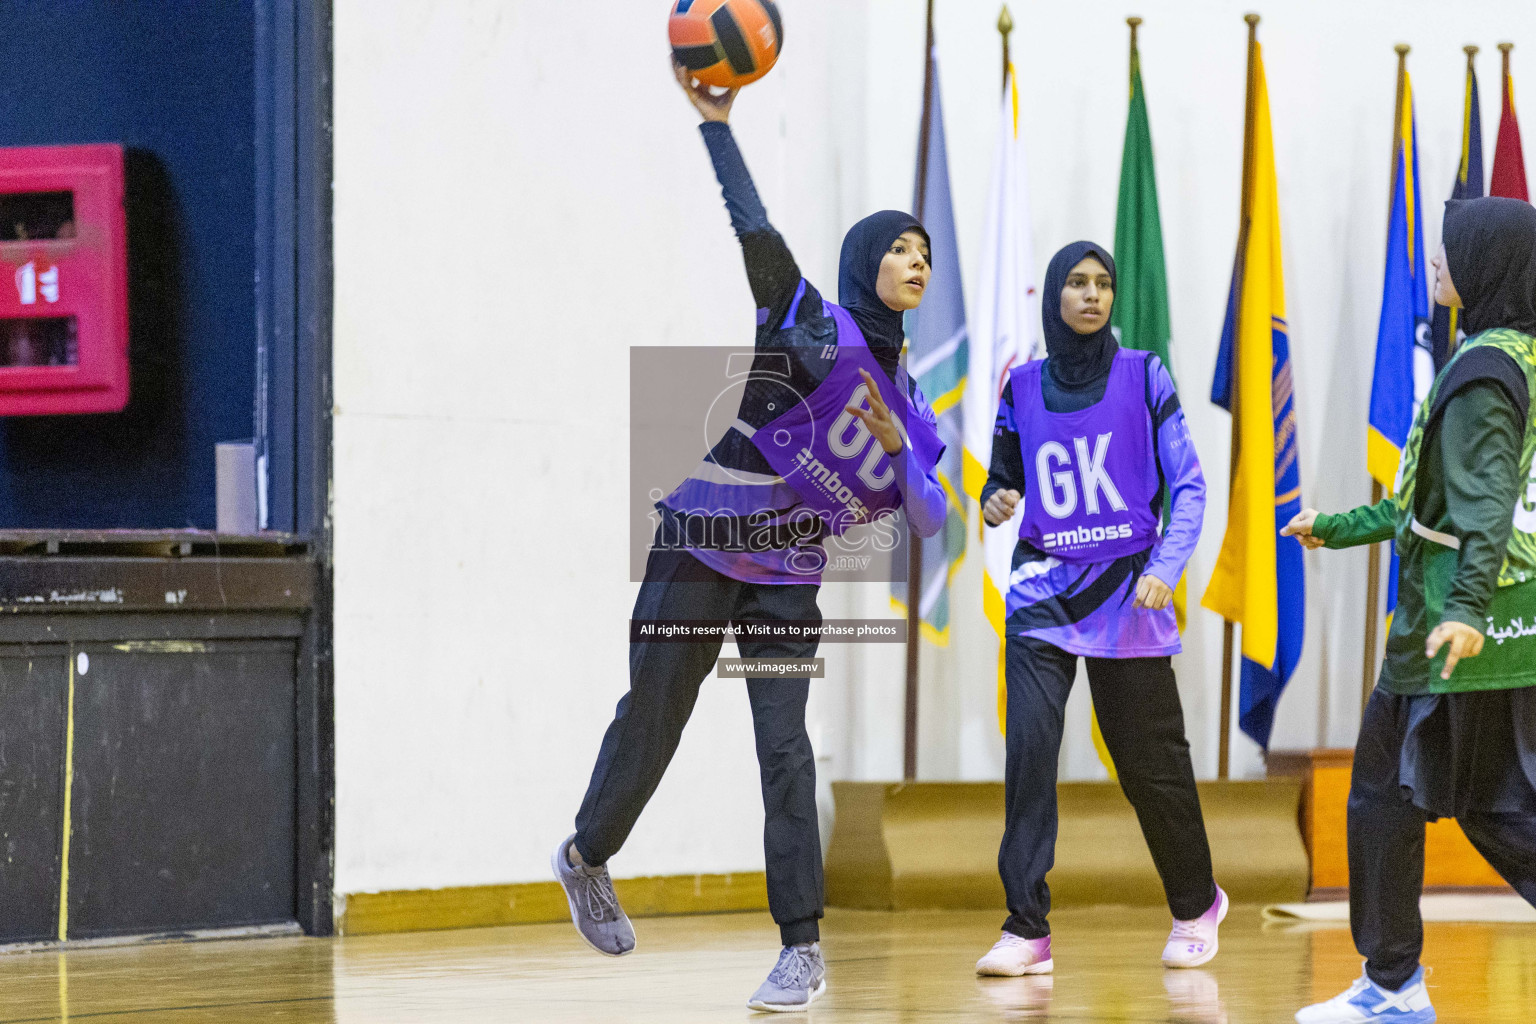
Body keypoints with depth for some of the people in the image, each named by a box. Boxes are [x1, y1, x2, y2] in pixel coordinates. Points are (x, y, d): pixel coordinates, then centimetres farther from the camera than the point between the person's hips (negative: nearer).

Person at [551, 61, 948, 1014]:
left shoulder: (904, 397, 10)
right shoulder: (818, 328, -8)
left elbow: (926, 516, 6)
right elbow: (756, 232, -21)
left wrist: (899, 451, -13)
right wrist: (717, 123, -25)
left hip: (788, 582, 4)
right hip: (699, 556, -4)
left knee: (786, 749, -8)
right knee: (652, 719, 5)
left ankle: (804, 947, -10)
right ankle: (587, 856, 33)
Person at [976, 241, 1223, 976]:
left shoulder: (1143, 377, 1)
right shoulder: (1022, 388, 7)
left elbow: (1188, 484, 0)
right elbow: (1003, 475, 18)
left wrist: (1165, 569, -13)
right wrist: (995, 502, -5)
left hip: (1126, 590, -1)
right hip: (1044, 588, 1)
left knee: (1150, 761, 4)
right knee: (1029, 747, -15)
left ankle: (1195, 907, 27)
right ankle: (1027, 929, -13)